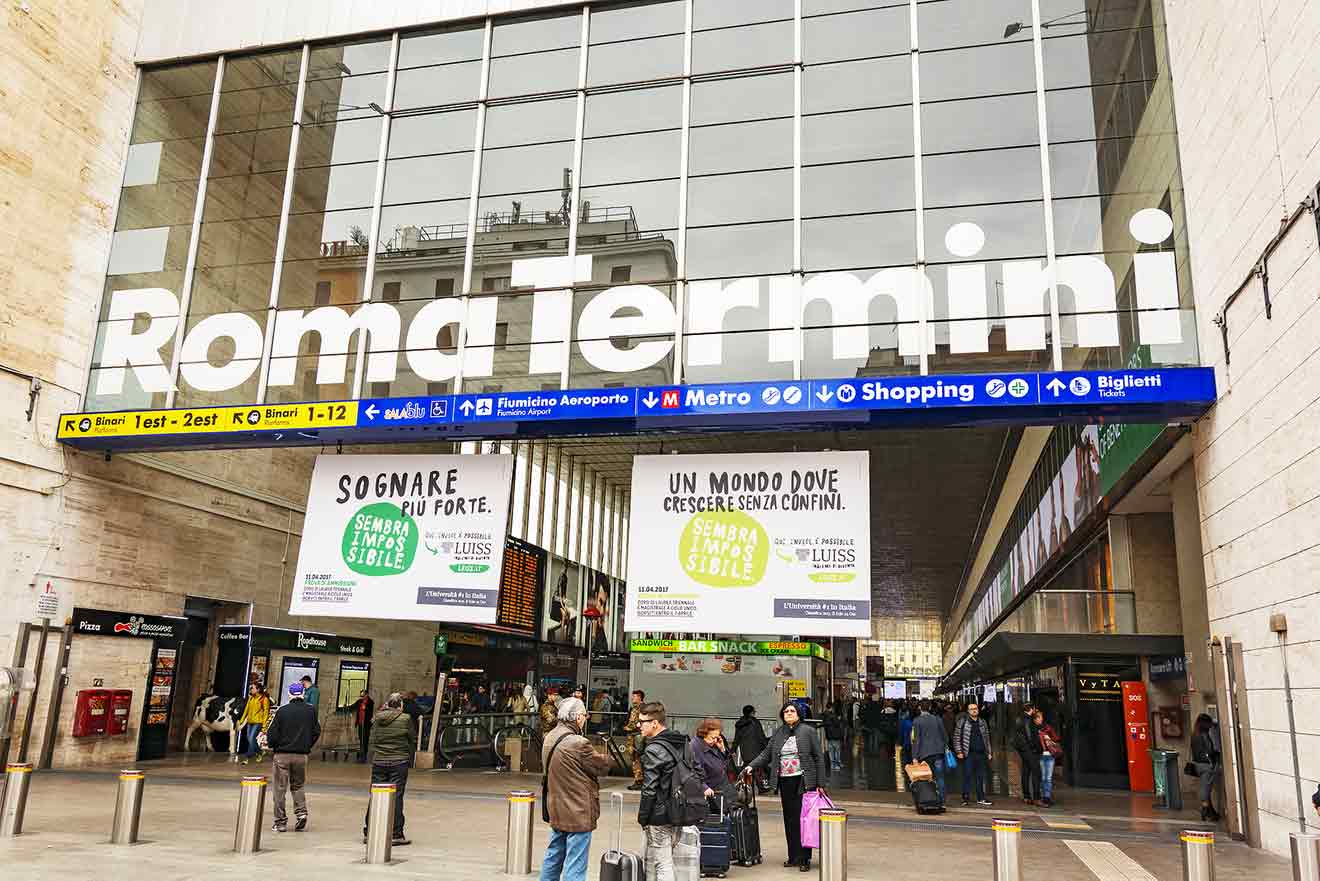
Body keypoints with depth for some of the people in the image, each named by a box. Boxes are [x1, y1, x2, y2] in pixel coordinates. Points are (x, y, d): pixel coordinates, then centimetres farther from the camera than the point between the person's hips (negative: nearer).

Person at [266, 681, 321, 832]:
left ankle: (281, 822, 9)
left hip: (282, 754, -2)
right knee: (298, 786, 18)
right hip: (301, 755, 2)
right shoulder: (311, 711, -1)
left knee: (280, 789, 7)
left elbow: (272, 733, -8)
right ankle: (301, 812, -1)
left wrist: (271, 746, 12)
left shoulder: (282, 711, -8)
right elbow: (317, 732, 4)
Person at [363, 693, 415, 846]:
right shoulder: (405, 719, -6)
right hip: (399, 762, -3)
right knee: (396, 797, 1)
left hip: (379, 762, 4)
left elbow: (372, 742, 6)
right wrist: (409, 757, 18)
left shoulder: (377, 719, 5)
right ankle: (396, 835, 4)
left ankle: (368, 833, 16)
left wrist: (372, 761, 11)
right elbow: (413, 741, 2)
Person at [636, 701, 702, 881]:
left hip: (659, 815, -8)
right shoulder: (683, 743, 7)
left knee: (661, 863, 0)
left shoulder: (653, 750, -17)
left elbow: (649, 789, -17)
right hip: (680, 811, 8)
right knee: (676, 862, 16)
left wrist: (643, 817, -8)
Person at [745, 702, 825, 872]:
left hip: (803, 781, -4)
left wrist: (819, 783, -3)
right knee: (789, 820, 7)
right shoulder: (778, 734, 10)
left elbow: (818, 757, 0)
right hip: (785, 782, 4)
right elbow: (766, 754, 10)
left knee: (802, 818, -5)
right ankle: (793, 857, 17)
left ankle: (804, 859, 3)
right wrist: (751, 766, -5)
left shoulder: (808, 731, -1)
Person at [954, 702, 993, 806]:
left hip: (981, 754, 4)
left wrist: (989, 752, 15)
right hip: (968, 754, -4)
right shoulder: (962, 721, 0)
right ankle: (966, 798, 3)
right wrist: (959, 751, -8)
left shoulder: (982, 722, 15)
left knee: (981, 776, 7)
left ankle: (981, 798, 16)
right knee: (967, 776, -3)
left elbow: (987, 738, 20)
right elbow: (956, 737, -1)